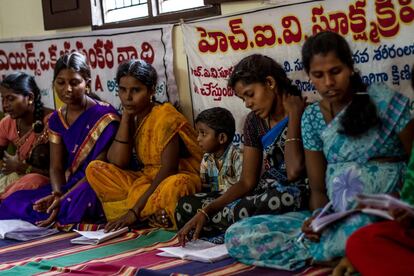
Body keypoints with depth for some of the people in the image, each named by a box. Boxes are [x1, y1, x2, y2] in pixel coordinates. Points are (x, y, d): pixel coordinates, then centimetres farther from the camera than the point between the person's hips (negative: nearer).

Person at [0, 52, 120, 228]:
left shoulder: (104, 116, -11)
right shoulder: (56, 119, 10)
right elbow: (56, 167, 6)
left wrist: (64, 198, -23)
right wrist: (57, 193, -16)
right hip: (69, 185, 5)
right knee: (16, 202, -16)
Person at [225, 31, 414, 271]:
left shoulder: (384, 101, -5)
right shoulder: (312, 118, 6)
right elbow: (318, 188, 6)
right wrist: (319, 218, -16)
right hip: (336, 215, 4)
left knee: (349, 174, -38)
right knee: (238, 236, -12)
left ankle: (329, 251, -13)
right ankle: (339, 252, -20)